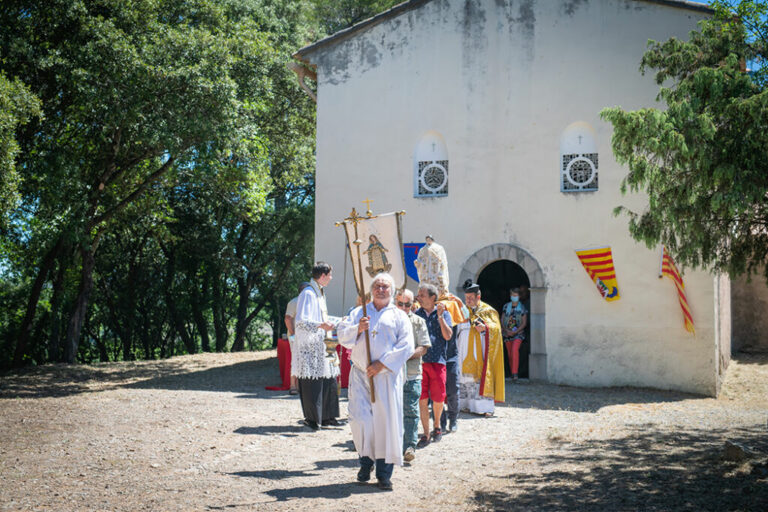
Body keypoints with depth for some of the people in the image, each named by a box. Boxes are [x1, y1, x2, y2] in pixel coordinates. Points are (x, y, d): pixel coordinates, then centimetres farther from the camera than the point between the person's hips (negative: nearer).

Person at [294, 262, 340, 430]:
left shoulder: (320, 293, 17)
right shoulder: (308, 293, -13)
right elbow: (301, 320, -21)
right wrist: (321, 325, -33)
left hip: (321, 344, 10)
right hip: (309, 345, -10)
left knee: (329, 381, 8)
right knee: (311, 383, -6)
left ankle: (326, 417, 16)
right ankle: (312, 419, 3)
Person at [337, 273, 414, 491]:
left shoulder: (399, 316, 10)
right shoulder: (358, 312, 17)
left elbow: (406, 346, -2)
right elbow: (342, 335, 5)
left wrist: (383, 363, -12)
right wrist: (357, 329, -15)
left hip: (387, 376, -1)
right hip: (360, 375, 2)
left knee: (386, 421, -5)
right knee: (359, 419, -5)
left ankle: (384, 472, 3)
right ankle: (366, 461, 15)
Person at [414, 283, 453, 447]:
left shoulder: (444, 314, 5)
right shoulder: (416, 314, 10)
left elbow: (448, 336, -7)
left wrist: (440, 316, -13)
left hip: (437, 361, -1)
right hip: (419, 360, 1)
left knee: (438, 398, 5)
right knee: (422, 398, -3)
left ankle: (437, 426, 30)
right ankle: (426, 434, 3)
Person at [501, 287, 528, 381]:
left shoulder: (522, 308, 1)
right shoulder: (506, 306, 8)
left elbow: (524, 323, -2)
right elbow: (502, 320, 7)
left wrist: (515, 332, -13)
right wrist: (506, 330, -10)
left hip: (518, 333, -4)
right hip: (507, 333, 4)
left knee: (515, 350, -23)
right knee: (510, 353, 7)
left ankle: (515, 373, -27)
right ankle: (512, 373, 19)